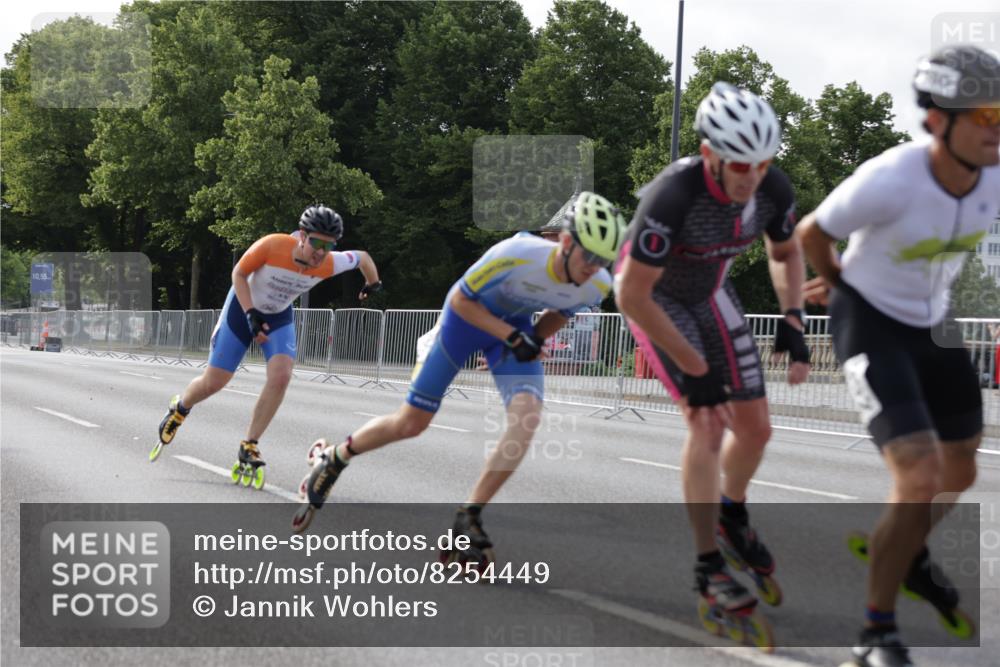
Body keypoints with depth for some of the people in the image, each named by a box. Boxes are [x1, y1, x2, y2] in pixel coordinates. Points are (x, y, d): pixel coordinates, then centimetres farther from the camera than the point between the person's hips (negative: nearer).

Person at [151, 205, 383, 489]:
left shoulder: (329, 264, -25)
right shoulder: (272, 246, -34)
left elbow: (362, 257, -5)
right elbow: (238, 274, -18)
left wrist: (372, 284, 13)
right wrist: (251, 316, -26)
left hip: (279, 316, 3)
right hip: (244, 306, -3)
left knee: (281, 377, -20)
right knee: (213, 382, 0)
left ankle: (248, 449, -6)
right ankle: (179, 409, 35)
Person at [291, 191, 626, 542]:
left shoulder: (597, 286, -22)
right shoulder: (516, 255, -37)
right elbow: (461, 299, -21)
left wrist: (534, 342, -10)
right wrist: (512, 337, -27)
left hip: (516, 326, 4)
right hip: (468, 315, -3)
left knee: (528, 417, -23)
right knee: (410, 424, 1)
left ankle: (468, 517, -11)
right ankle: (332, 460, 29)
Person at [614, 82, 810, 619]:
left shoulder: (773, 189, -22)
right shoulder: (672, 197, -39)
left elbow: (786, 253, 1)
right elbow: (632, 296, -32)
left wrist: (792, 321, -13)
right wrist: (694, 368, -26)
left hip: (709, 292, 5)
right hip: (653, 296, -5)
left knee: (755, 427, 3)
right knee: (707, 421, -18)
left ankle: (732, 518, 33)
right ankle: (709, 569, -7)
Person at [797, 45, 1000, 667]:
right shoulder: (889, 181, -32)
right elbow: (812, 233, -11)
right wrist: (841, 280, 9)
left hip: (932, 322, 7)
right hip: (870, 328, -6)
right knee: (920, 478, -19)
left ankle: (913, 558, 51)